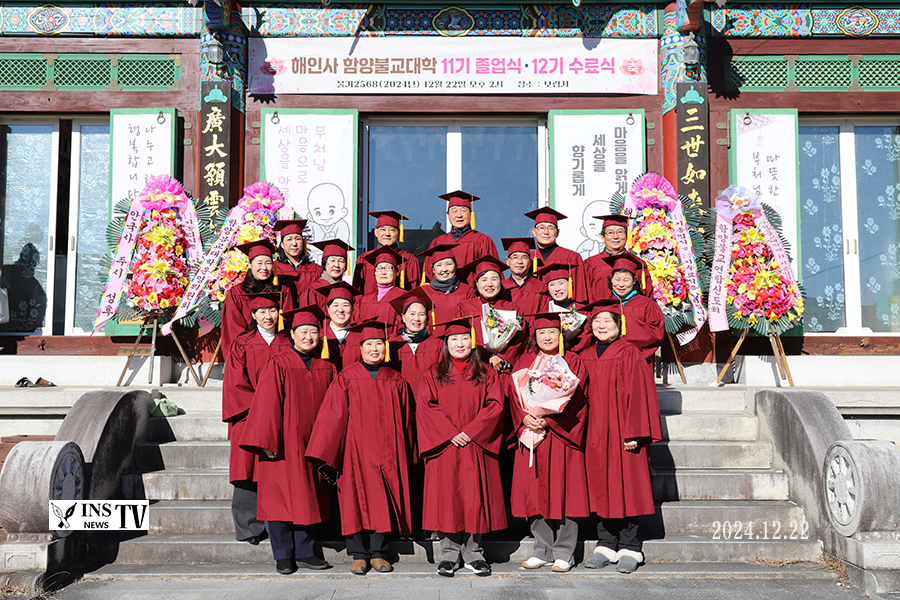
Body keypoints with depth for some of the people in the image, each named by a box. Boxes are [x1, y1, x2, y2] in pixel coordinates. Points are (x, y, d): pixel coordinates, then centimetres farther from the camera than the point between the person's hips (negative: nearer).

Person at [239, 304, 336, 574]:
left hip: (312, 445, 4)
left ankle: (305, 552, 19)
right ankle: (283, 555, 12)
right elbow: (267, 405, -10)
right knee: (282, 495, 1)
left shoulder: (326, 368, 7)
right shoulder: (278, 365, -7)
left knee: (308, 497, 9)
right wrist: (267, 441, -15)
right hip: (284, 443, -4)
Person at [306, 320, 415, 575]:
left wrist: (404, 455, 10)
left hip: (386, 450, 3)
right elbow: (333, 414, -4)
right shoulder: (346, 377, 0)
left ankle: (378, 553, 14)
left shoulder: (396, 380, 9)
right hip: (355, 449, -2)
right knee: (357, 499, -1)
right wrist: (326, 453, -10)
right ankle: (358, 554, 9)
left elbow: (404, 420, 12)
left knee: (383, 500, 4)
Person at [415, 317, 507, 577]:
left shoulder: (486, 374, 8)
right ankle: (449, 553, 9)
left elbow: (496, 405, -1)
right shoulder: (434, 375, 7)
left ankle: (473, 552, 11)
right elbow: (425, 406, -3)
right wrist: (450, 433, -14)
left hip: (477, 447, 0)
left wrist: (470, 431, -12)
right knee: (447, 498, -1)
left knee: (475, 498, 0)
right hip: (444, 448, 0)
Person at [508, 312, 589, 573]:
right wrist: (526, 418, -13)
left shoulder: (572, 362, 4)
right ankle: (543, 551, 15)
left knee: (562, 492, -2)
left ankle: (564, 554, 8)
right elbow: (514, 395, 5)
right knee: (535, 493, 3)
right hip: (531, 433, 3)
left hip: (561, 435, -3)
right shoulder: (524, 362, 13)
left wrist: (547, 420, -17)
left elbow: (574, 397, -6)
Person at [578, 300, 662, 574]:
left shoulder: (629, 353, -5)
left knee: (626, 487, -1)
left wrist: (634, 432, -14)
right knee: (600, 487, 6)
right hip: (594, 432, 5)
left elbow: (637, 393, -9)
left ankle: (629, 548, 7)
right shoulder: (585, 356, 11)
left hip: (621, 431, -5)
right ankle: (606, 546, 15)